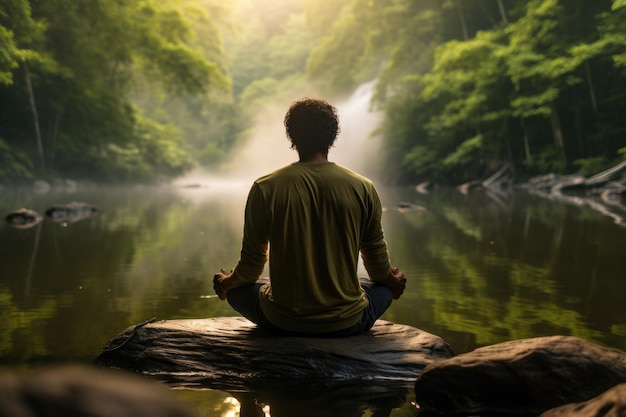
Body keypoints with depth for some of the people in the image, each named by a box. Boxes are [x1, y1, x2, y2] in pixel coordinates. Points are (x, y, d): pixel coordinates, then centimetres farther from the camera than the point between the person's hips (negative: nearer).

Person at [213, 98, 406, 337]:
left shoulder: (265, 188, -9)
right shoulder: (363, 188, -7)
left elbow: (251, 263, 0)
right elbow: (376, 257, 6)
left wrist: (228, 282, 24)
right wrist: (392, 280, 30)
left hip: (281, 322, -1)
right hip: (347, 323, 2)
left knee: (235, 288, 28)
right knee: (385, 288, 32)